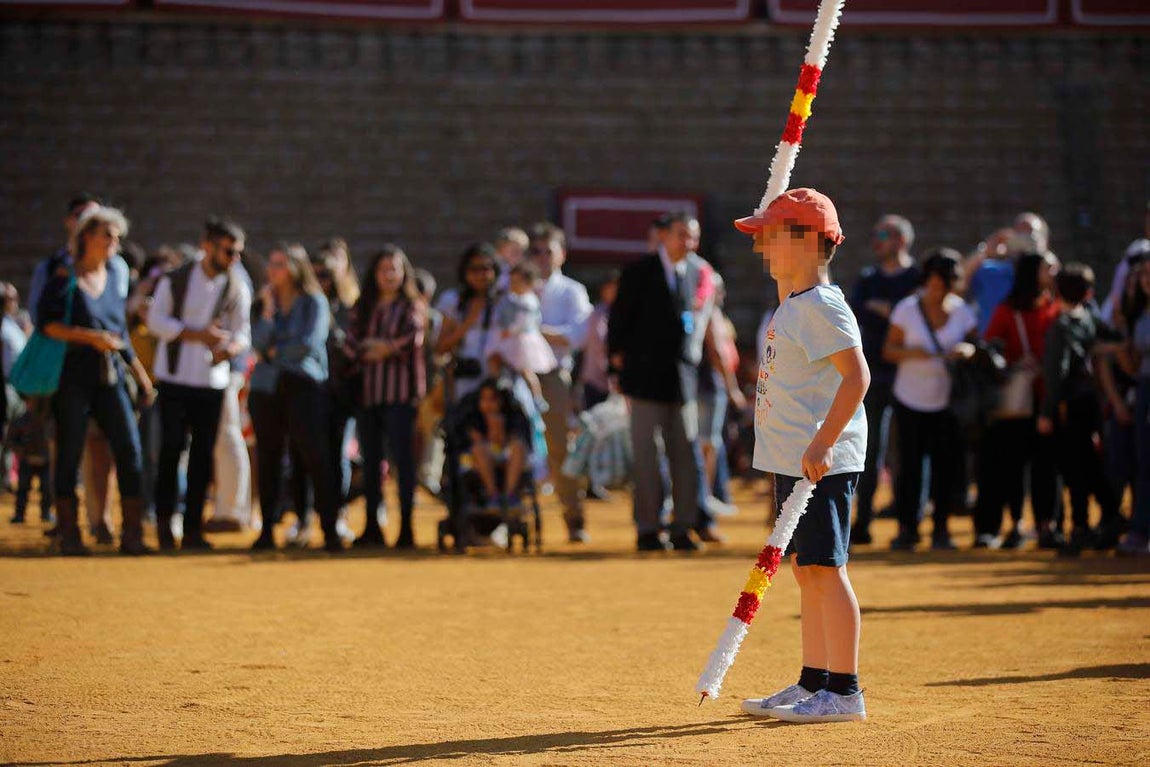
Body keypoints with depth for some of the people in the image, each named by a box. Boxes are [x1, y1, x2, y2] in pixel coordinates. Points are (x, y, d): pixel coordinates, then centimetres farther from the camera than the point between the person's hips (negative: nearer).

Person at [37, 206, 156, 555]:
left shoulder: (112, 279, 17)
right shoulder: (64, 278, -1)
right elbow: (45, 322, -11)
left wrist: (140, 373, 20)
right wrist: (90, 337, -17)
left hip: (110, 378, 5)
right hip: (72, 378, -5)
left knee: (130, 449, -7)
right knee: (69, 455, -2)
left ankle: (132, 534, -6)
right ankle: (68, 534, 5)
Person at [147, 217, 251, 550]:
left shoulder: (237, 289, 4)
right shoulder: (175, 280, -2)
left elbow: (243, 332, 1)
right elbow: (156, 320, -7)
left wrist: (230, 348, -23)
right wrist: (199, 335, -18)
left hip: (213, 379, 2)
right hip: (175, 376, -2)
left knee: (203, 453, 1)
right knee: (172, 447, -6)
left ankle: (193, 529, 6)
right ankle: (164, 521, 4)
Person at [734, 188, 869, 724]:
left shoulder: (822, 305, -15)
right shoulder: (793, 303, 14)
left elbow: (856, 376, -24)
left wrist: (822, 444, -29)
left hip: (821, 462, -10)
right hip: (792, 460, 10)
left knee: (824, 568, -9)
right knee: (805, 570, 13)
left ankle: (844, 691, -8)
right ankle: (813, 683, 19)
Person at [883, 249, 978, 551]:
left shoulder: (962, 311, 2)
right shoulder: (907, 308, -1)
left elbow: (977, 344, 5)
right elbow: (888, 350, 1)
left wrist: (967, 350, -18)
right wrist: (910, 352, -20)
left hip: (947, 401, 1)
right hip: (910, 399, -1)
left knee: (947, 464, -1)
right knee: (909, 464, -3)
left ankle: (941, 528, 9)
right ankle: (906, 528, 6)